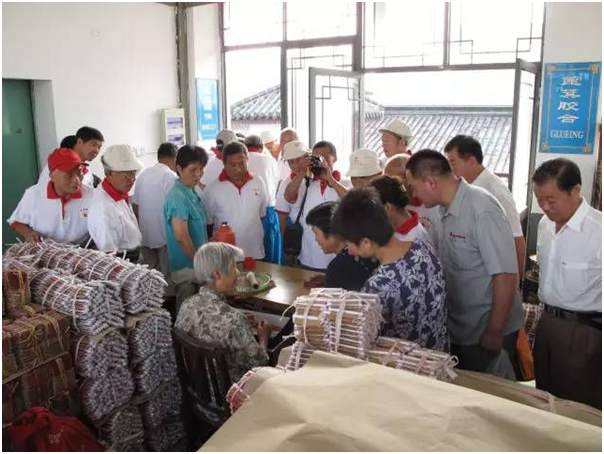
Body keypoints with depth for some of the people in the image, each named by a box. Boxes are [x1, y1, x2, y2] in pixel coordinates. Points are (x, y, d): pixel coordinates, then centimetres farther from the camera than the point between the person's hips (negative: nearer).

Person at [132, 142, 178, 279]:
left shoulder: (143, 175, 5)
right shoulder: (171, 177, -15)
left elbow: (135, 205, 11)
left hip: (144, 236, 7)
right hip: (165, 236, -6)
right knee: (166, 275, 4)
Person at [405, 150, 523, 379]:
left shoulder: (481, 210, -23)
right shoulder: (446, 209, 1)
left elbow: (506, 275, -23)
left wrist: (494, 332, -20)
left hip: (486, 333, -8)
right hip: (457, 329, 8)